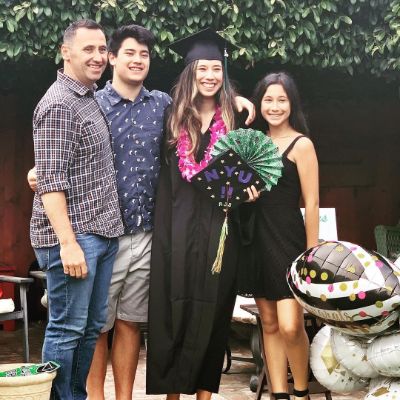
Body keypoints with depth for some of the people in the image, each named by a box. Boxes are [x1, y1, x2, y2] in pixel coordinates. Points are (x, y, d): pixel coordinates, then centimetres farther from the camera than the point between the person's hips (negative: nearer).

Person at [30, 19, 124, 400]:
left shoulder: (91, 98, 15)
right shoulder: (58, 105, -12)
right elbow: (50, 181, -18)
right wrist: (68, 243, -23)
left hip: (102, 234, 9)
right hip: (73, 237, -9)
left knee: (92, 326, 14)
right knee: (67, 329, -2)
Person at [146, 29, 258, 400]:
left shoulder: (233, 120, 7)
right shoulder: (174, 118, 6)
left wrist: (248, 190, -10)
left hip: (218, 227, 0)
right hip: (179, 225, 0)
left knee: (211, 309, 3)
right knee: (175, 306, 0)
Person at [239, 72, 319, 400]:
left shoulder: (301, 144, -5)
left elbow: (311, 203, -7)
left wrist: (313, 254, -10)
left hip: (288, 241, -6)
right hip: (257, 239, 6)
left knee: (290, 326, -13)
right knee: (269, 324, 8)